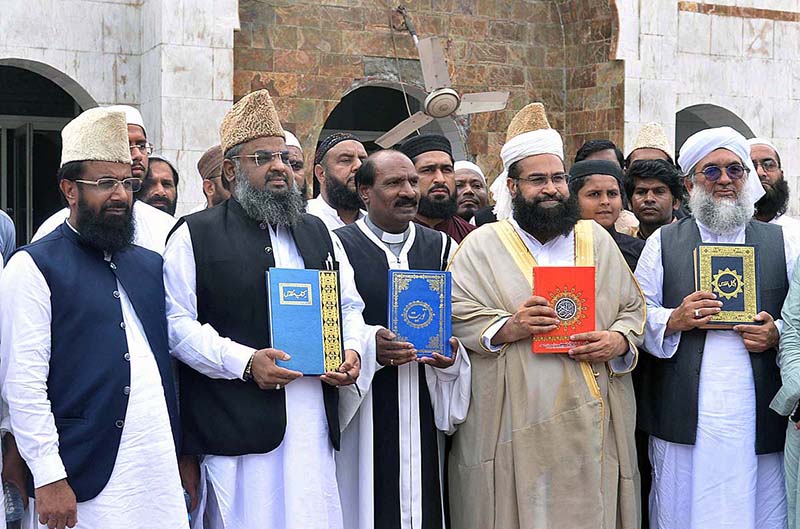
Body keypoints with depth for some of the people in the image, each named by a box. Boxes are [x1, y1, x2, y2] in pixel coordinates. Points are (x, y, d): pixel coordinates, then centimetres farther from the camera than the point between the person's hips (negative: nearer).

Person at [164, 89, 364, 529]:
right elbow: (177, 323, -6)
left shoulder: (316, 233, 19)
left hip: (312, 424, 5)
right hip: (236, 426, -4)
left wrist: (351, 350, 1)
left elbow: (349, 306, 22)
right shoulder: (195, 236, 2)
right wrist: (244, 361, -17)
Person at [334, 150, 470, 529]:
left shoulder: (441, 248, 11)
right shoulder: (339, 246, -1)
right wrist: (370, 345, -21)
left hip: (426, 410, 3)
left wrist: (451, 357, -8)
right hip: (363, 411, -3)